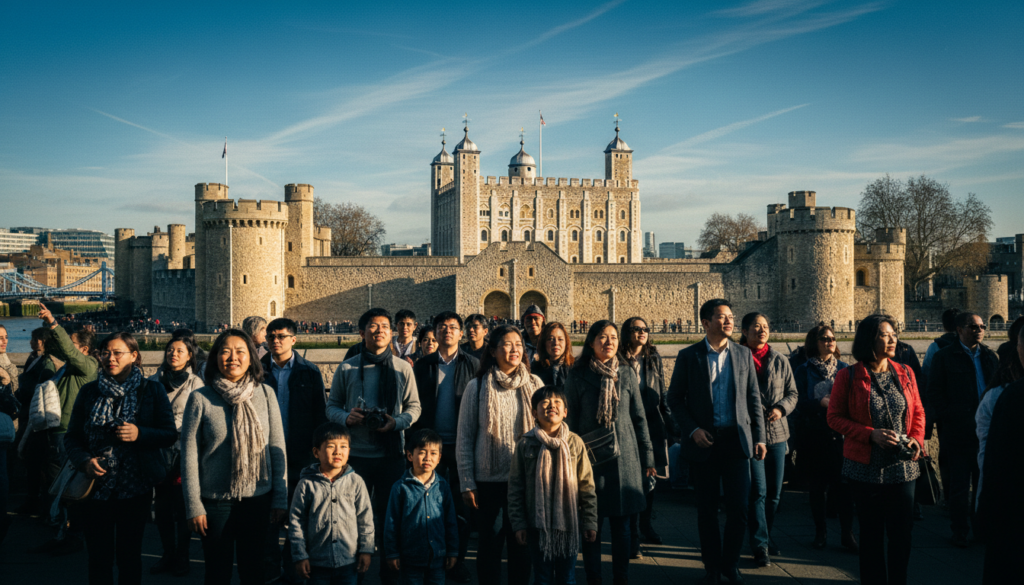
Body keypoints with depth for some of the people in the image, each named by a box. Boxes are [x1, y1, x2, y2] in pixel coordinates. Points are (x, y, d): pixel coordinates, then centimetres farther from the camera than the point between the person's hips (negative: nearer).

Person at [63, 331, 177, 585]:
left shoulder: (152, 390, 1)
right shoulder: (89, 392, 7)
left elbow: (170, 434, -1)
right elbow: (72, 437, 8)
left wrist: (140, 434, -19)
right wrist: (84, 460, -12)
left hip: (135, 487, -1)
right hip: (96, 486, 2)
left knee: (129, 555, 9)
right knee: (99, 557, 7)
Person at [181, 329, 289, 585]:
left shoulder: (265, 394, -2)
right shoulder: (200, 398, -6)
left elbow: (277, 447, 2)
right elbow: (189, 454, -3)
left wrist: (281, 498, 0)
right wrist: (193, 505, -6)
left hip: (259, 499, 1)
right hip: (215, 501, -1)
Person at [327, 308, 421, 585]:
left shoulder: (402, 368, 4)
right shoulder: (346, 369, 3)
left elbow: (414, 406, 7)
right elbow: (332, 406, 8)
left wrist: (397, 422, -12)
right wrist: (346, 417, -13)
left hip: (391, 453, 0)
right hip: (355, 453, 0)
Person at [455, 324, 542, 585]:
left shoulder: (534, 384, 3)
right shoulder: (477, 387, -1)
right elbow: (464, 438, 1)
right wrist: (467, 483, -3)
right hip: (488, 480, -1)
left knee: (521, 544, 9)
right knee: (489, 544, 7)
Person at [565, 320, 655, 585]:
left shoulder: (627, 374, 6)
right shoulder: (577, 377, 0)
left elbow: (639, 417, 9)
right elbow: (570, 421, 2)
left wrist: (647, 456, 7)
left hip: (624, 457, 2)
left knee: (621, 523, 6)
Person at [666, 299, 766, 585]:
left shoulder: (743, 354, 7)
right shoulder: (688, 356, 0)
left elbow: (753, 398, 9)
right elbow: (675, 398, 3)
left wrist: (759, 437, 4)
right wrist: (692, 430, -8)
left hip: (736, 440, 1)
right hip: (704, 441, -1)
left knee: (739, 507, 0)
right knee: (707, 508, 7)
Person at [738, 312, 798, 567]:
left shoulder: (780, 361, 6)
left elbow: (793, 392, 10)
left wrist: (781, 408, -8)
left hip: (777, 433, 4)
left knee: (774, 492, 12)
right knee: (758, 491, -6)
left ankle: (764, 536, 29)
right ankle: (760, 545, 4)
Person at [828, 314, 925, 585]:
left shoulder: (905, 373, 6)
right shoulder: (848, 377, -5)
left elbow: (918, 412, 13)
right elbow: (835, 418, -4)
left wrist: (916, 438, -6)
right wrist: (871, 434, -15)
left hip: (903, 467, 3)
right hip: (867, 468, -3)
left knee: (903, 532, 5)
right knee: (872, 534, 7)